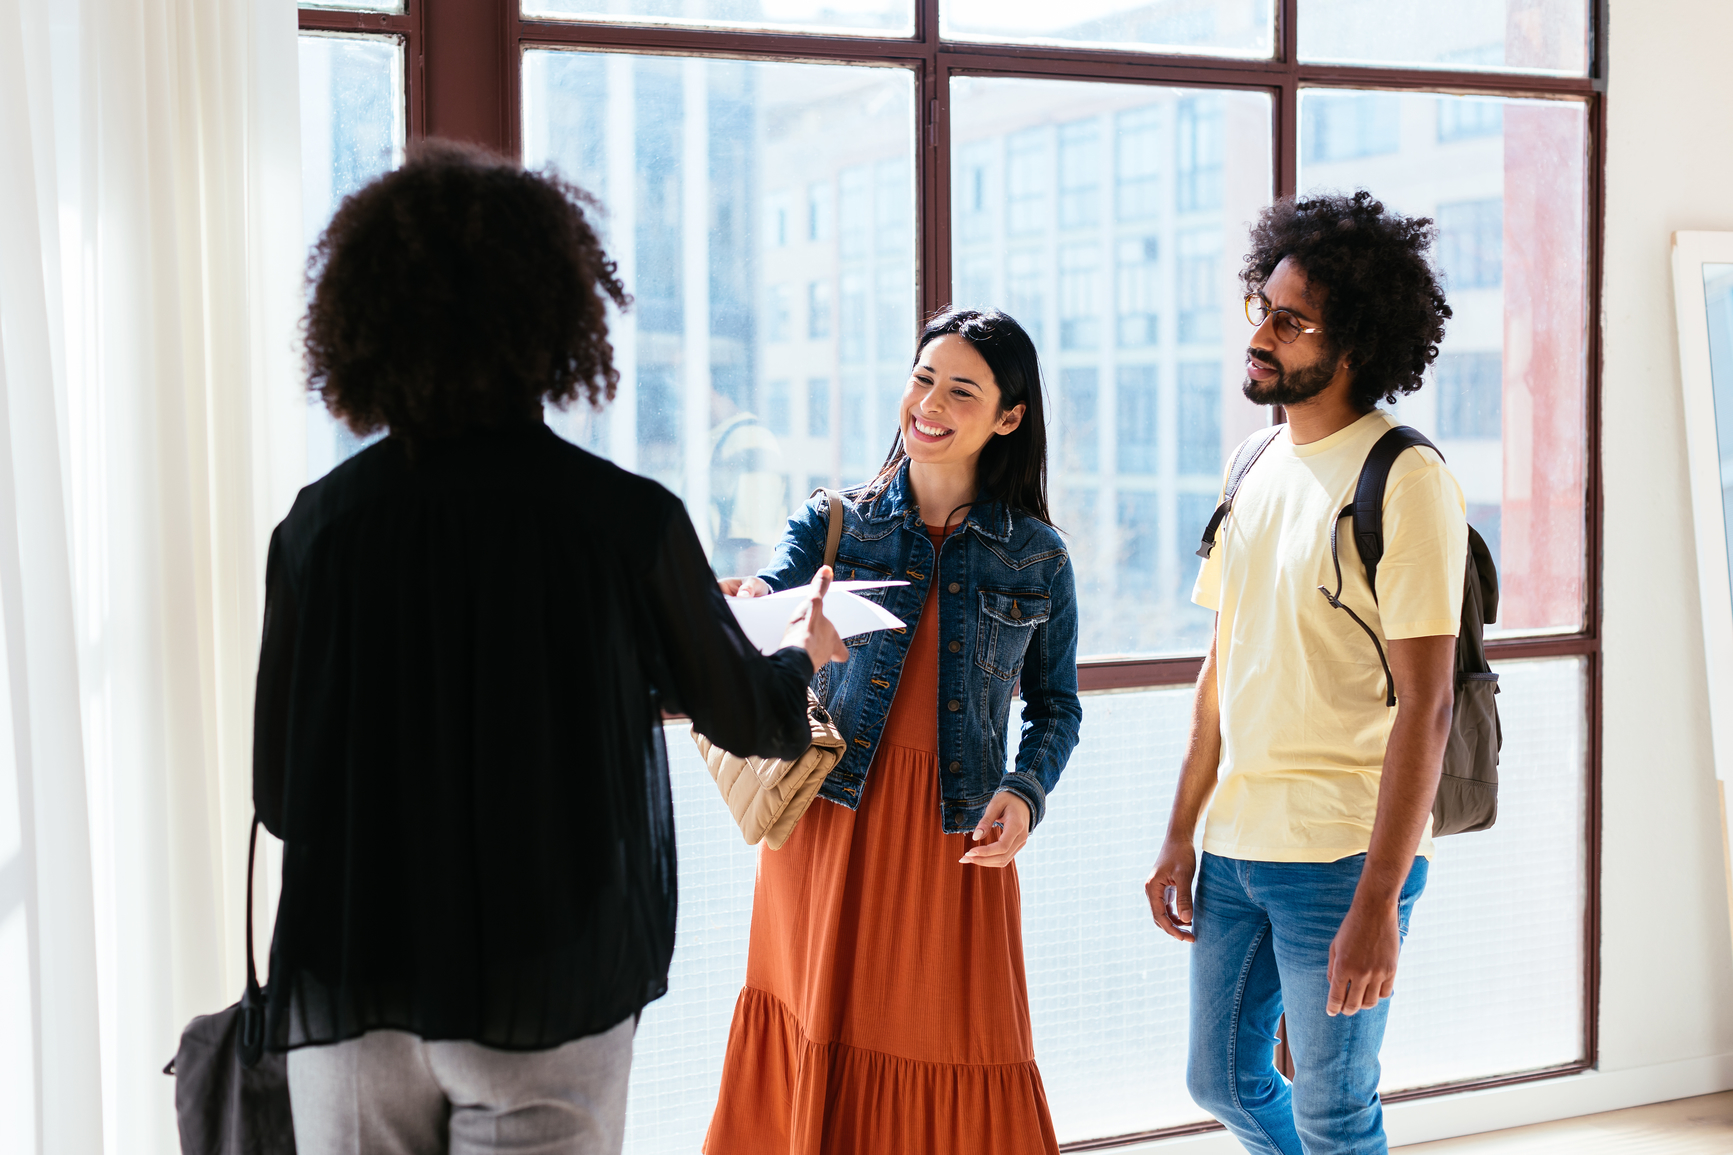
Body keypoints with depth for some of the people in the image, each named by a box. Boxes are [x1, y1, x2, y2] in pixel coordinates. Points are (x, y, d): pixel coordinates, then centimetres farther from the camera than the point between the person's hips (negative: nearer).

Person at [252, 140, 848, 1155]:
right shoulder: (629, 519, -11)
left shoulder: (318, 523, -5)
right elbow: (749, 718, 6)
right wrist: (804, 655, 29)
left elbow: (279, 794, 1)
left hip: (352, 996, 2)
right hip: (546, 993, -2)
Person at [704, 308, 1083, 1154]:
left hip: (957, 840, 0)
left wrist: (1026, 791, -6)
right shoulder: (833, 523, 6)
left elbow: (1055, 705, 12)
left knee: (952, 1071, 3)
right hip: (830, 822, 0)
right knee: (819, 1053, 2)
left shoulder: (1038, 556, 7)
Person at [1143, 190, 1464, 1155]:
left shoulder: (1406, 482, -14)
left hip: (1341, 856, -7)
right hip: (1236, 847, 8)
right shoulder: (1258, 472, 10)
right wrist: (1181, 837, 12)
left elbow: (1424, 709, -17)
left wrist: (1378, 902, -21)